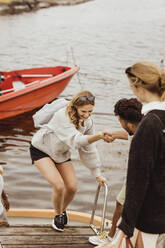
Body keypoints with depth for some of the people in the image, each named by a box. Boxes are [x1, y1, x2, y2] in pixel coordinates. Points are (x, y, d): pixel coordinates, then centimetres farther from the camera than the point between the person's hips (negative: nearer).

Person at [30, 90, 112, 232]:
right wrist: (99, 136, -64)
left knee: (72, 187, -3)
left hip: (62, 153, 6)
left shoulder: (88, 122, -12)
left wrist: (97, 174, -8)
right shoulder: (62, 116, -34)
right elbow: (76, 140, -47)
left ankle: (63, 210, 29)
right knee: (59, 186, -21)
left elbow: (89, 149, -6)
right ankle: (58, 215, 8)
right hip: (42, 150, -6)